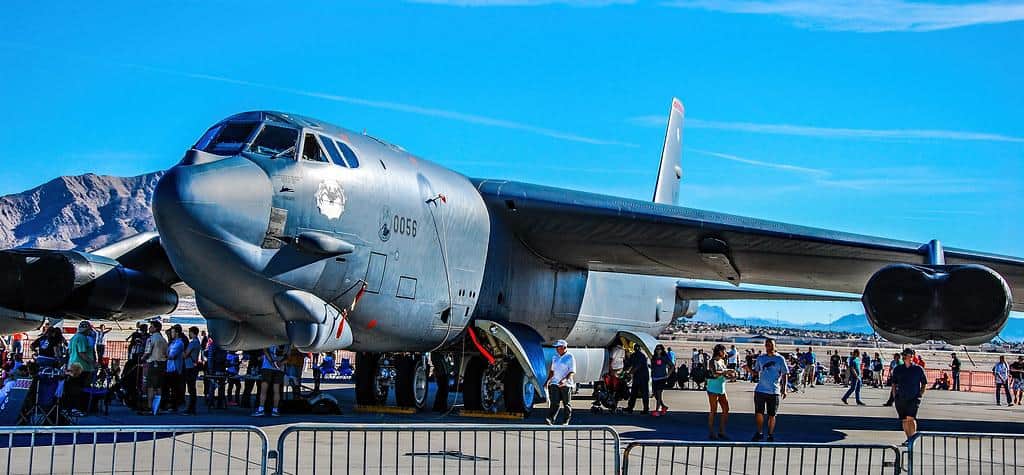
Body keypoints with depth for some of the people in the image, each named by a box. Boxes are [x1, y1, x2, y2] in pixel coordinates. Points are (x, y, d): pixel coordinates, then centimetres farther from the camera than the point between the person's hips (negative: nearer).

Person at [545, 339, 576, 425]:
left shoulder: (570, 358, -5)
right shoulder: (555, 358, 13)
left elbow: (572, 372, -13)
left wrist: (565, 379, -26)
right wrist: (548, 380, 16)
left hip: (566, 384, -4)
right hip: (555, 383, 4)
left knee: (566, 404, 4)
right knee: (555, 402, -9)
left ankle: (566, 421, 13)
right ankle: (550, 419, -21)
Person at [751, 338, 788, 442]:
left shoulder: (780, 359, 0)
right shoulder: (760, 358, 7)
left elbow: (784, 375, 2)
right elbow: (756, 373, 14)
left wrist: (784, 389, -4)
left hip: (774, 391, -2)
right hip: (760, 390, 2)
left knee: (771, 415, 3)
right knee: (758, 413, 3)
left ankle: (771, 435, 16)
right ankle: (759, 433, 21)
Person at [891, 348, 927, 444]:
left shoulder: (918, 369, 3)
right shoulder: (898, 369, 9)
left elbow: (924, 383, 10)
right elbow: (894, 384, 16)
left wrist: (920, 394, 0)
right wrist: (895, 396, 7)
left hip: (914, 398, -3)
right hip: (901, 398, 3)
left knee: (911, 418, -18)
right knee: (904, 420, 9)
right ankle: (908, 438, 20)